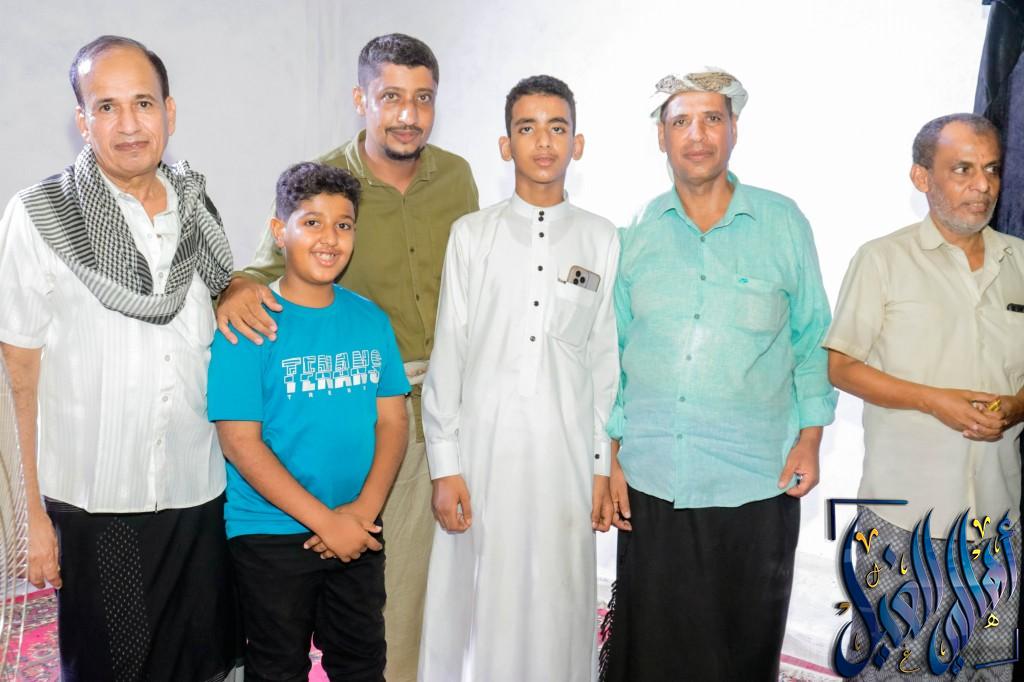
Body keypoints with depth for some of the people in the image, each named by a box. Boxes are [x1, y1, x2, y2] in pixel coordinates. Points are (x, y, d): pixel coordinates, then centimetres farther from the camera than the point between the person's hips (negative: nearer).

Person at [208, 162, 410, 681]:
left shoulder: (370, 319, 2)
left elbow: (392, 419, 1)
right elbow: (239, 441, -16)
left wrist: (365, 508, -12)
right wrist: (324, 520, -18)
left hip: (359, 533, 4)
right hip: (271, 536, -4)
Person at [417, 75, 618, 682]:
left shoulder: (601, 239, 6)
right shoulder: (472, 234, 4)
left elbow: (606, 359, 6)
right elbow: (447, 354, 2)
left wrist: (604, 466, 4)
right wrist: (445, 465, -2)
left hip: (566, 452, 1)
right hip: (483, 449, 0)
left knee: (559, 605, 6)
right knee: (475, 603, 4)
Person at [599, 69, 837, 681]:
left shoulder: (783, 223, 1)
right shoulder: (636, 232, 4)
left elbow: (810, 338, 8)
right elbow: (612, 351, 8)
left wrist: (811, 436, 0)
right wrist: (610, 456, 5)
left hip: (756, 481, -1)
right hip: (650, 481, 1)